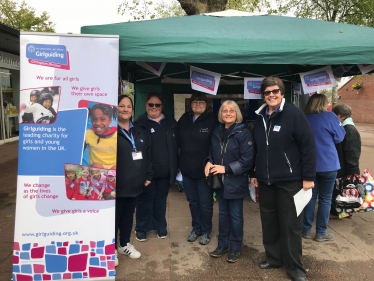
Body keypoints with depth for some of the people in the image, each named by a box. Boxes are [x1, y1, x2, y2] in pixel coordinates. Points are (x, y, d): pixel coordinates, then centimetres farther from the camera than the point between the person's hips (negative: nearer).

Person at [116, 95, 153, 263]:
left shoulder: (140, 131, 11)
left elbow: (148, 155, 13)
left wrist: (148, 176, 8)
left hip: (135, 183, 6)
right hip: (117, 184, -6)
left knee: (128, 215, 19)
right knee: (115, 216, 6)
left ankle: (124, 244, 36)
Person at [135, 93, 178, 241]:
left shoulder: (171, 123, 5)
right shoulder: (140, 123, -5)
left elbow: (176, 146, 7)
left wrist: (175, 167, 3)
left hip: (165, 170, 3)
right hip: (147, 170, -3)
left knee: (161, 198, 17)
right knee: (145, 198, 8)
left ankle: (160, 226, 33)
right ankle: (141, 228, 26)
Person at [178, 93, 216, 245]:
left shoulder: (212, 120, -8)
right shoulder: (184, 119, 5)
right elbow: (177, 142, 7)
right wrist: (179, 163, 2)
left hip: (204, 169, -4)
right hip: (187, 169, 4)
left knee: (205, 203, 8)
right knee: (192, 201, 17)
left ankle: (206, 231, 27)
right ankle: (196, 228, 35)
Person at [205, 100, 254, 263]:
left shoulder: (243, 133, -11)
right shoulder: (216, 132, 7)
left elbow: (247, 160, -17)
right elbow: (212, 152, 17)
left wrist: (226, 168, -20)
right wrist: (209, 162, -5)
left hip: (236, 182, -5)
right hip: (219, 181, 5)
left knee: (235, 215, 8)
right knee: (223, 213, 16)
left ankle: (235, 248, 23)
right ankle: (222, 244, 30)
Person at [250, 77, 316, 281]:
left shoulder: (294, 114, -10)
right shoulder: (260, 117, 9)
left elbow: (308, 146, -12)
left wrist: (308, 176, -14)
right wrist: (254, 173, 15)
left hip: (290, 181, -5)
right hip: (265, 181, 6)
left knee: (291, 225, 5)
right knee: (269, 222, 15)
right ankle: (273, 257, 33)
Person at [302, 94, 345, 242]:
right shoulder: (329, 117, -9)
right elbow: (339, 137, -1)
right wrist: (339, 124, 13)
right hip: (328, 165, -4)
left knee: (311, 196, 13)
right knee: (325, 198, 6)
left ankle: (306, 230, 18)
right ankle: (321, 233, 14)